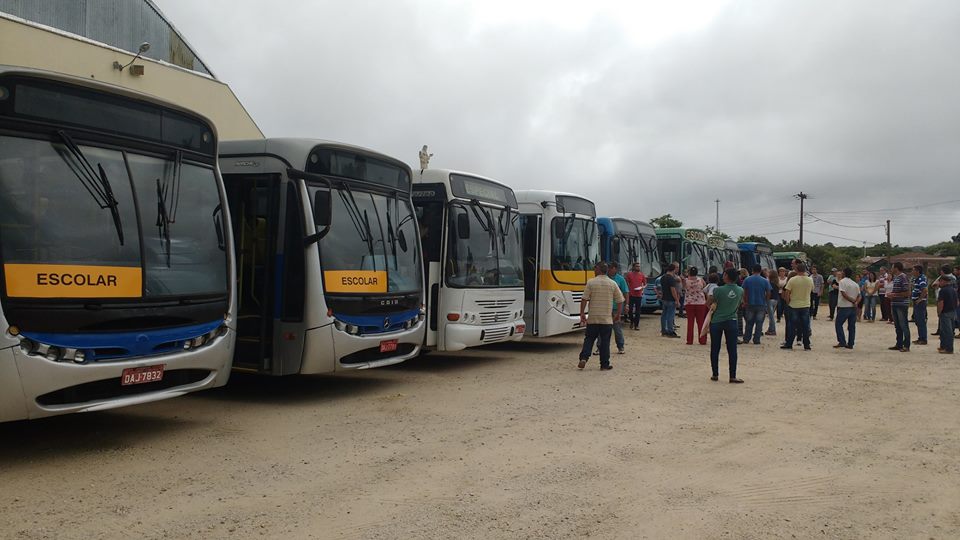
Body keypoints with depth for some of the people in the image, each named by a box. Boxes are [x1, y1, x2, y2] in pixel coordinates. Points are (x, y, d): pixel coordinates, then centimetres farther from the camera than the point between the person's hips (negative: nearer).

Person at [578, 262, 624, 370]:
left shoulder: (591, 282, -4)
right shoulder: (613, 283, 2)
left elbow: (584, 300, -7)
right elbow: (620, 301, 4)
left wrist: (582, 314, 0)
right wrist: (618, 314, 14)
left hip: (592, 318, 0)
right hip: (607, 319, 0)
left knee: (589, 339, 10)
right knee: (605, 341, 6)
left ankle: (583, 358, -5)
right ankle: (604, 364, 7)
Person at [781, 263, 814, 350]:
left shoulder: (792, 280, -11)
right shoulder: (810, 280, -2)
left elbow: (786, 293, -13)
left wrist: (788, 301, 3)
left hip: (794, 306, -2)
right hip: (806, 305, 2)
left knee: (792, 326, 4)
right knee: (805, 326, 7)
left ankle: (789, 344, 8)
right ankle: (806, 345, 10)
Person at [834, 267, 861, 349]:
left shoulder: (842, 281, -8)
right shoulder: (855, 284, 14)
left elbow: (844, 294, -18)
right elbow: (859, 296, 7)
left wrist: (853, 301, -13)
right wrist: (856, 302, -7)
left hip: (844, 307, -6)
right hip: (853, 308, 6)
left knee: (838, 324, 2)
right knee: (852, 326, 8)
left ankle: (842, 342, -6)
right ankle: (850, 344, 9)